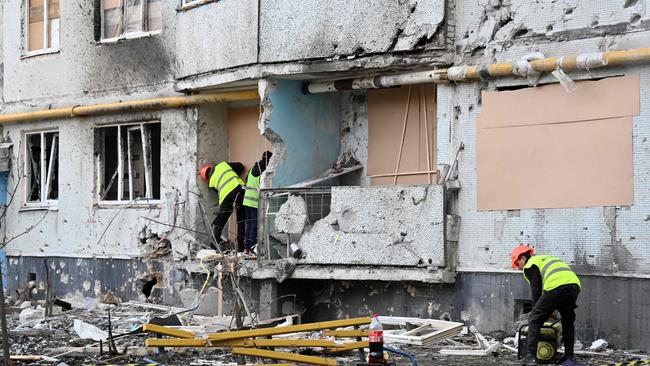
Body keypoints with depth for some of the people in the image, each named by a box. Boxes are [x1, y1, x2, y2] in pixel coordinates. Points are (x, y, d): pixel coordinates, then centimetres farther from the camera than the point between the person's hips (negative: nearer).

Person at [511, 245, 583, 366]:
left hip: (556, 286, -7)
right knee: (568, 323, 23)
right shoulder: (546, 259, 38)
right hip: (575, 284, 7)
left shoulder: (531, 264, 14)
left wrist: (535, 311, 14)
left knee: (534, 320, 3)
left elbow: (536, 290, 5)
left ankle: (530, 356, -5)